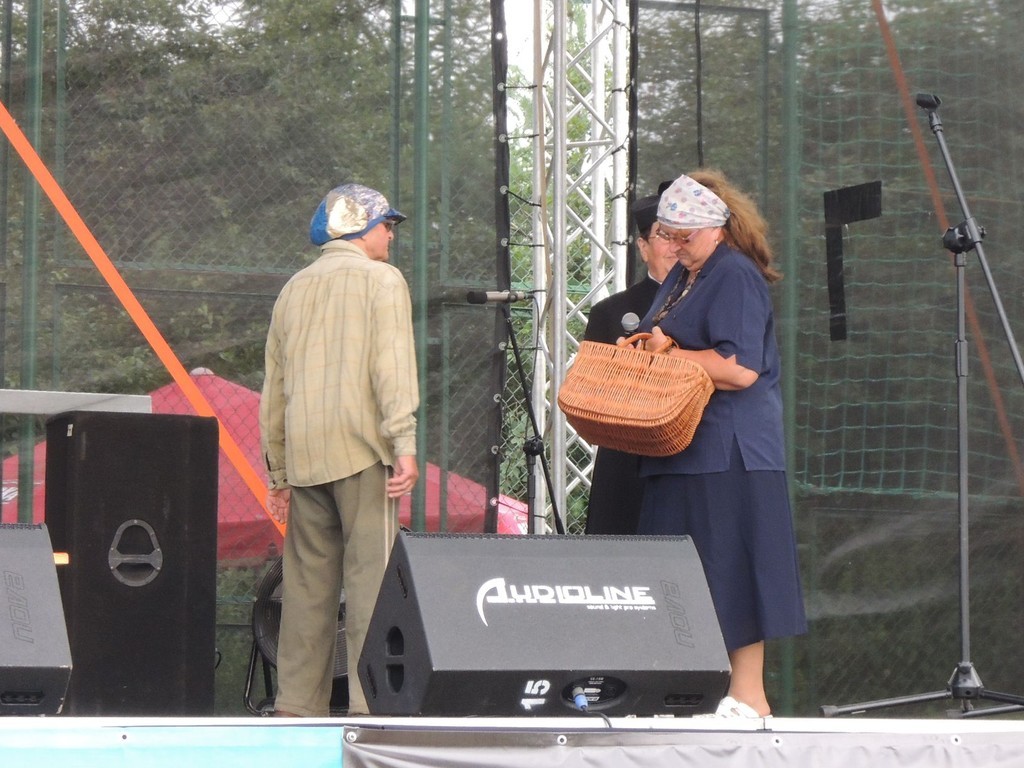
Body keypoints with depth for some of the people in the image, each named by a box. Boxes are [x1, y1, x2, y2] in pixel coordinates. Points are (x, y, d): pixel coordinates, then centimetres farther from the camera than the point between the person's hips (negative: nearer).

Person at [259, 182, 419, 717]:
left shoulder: (295, 289, 20)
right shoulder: (381, 280, 2)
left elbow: (274, 387, 20)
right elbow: (392, 365, -11)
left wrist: (278, 472, 24)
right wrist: (404, 443, -16)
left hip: (302, 454, 6)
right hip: (361, 450, -6)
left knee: (306, 582, 7)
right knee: (371, 573, -9)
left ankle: (296, 705, 6)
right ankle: (370, 704, -16)